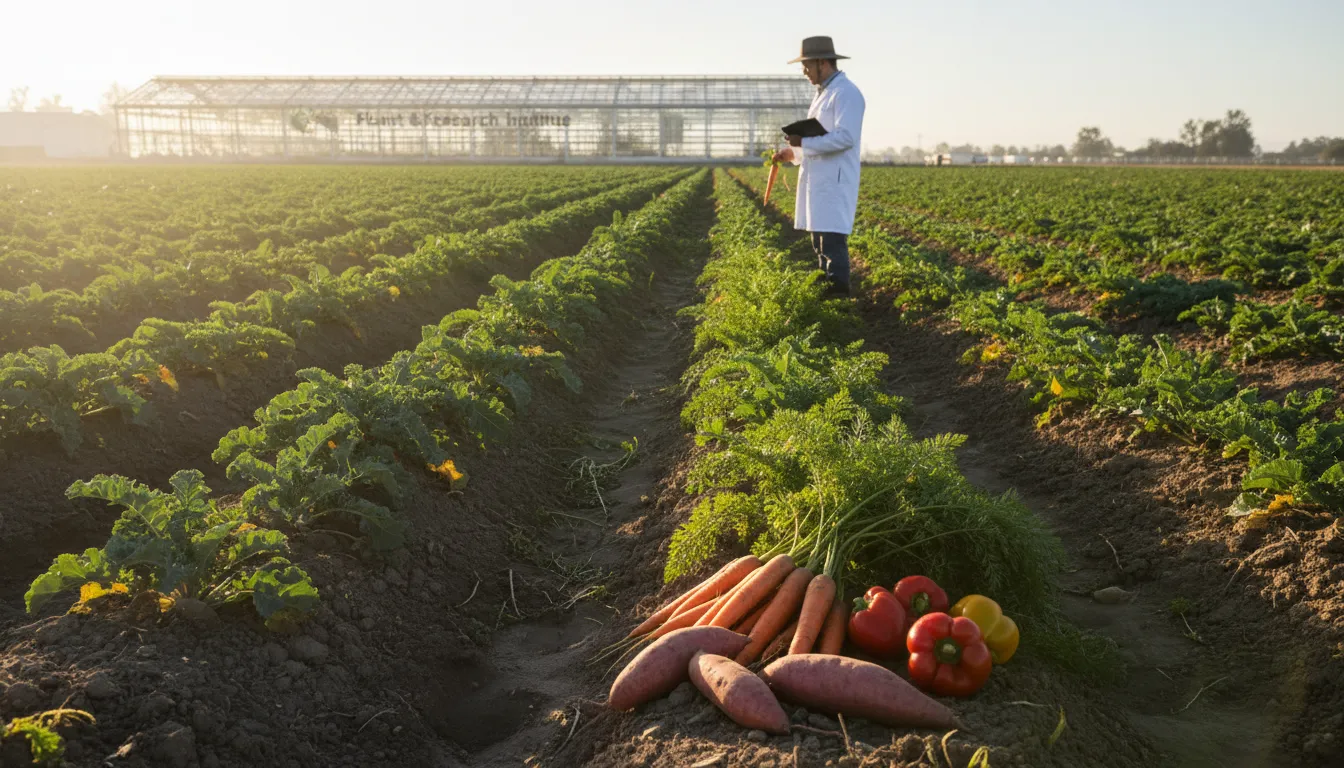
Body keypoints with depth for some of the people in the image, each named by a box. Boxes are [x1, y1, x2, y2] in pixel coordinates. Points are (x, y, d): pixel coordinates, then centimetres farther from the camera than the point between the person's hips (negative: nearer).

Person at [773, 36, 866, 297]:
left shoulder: (846, 93, -11)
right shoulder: (822, 94, 21)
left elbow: (846, 137, -21)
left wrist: (804, 142, -19)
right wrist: (793, 153, 15)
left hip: (835, 183, -10)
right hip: (819, 183, 10)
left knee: (833, 243, -10)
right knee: (819, 243, 10)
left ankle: (840, 296, -7)